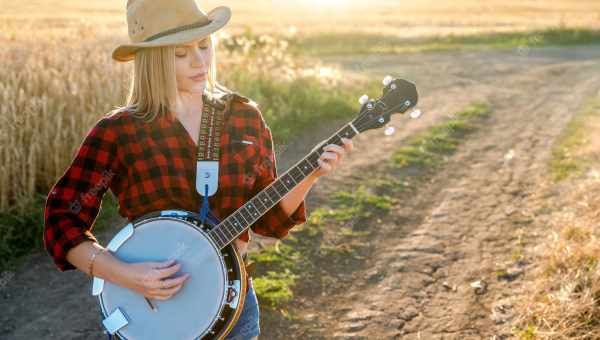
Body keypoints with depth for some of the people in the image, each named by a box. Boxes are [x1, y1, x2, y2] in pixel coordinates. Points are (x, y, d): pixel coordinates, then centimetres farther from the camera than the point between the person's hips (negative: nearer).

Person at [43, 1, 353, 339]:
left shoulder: (245, 117, -2)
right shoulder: (117, 132, -13)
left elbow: (267, 216, 3)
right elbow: (62, 220, -9)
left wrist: (308, 177, -13)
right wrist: (124, 274, -21)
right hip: (146, 311, -3)